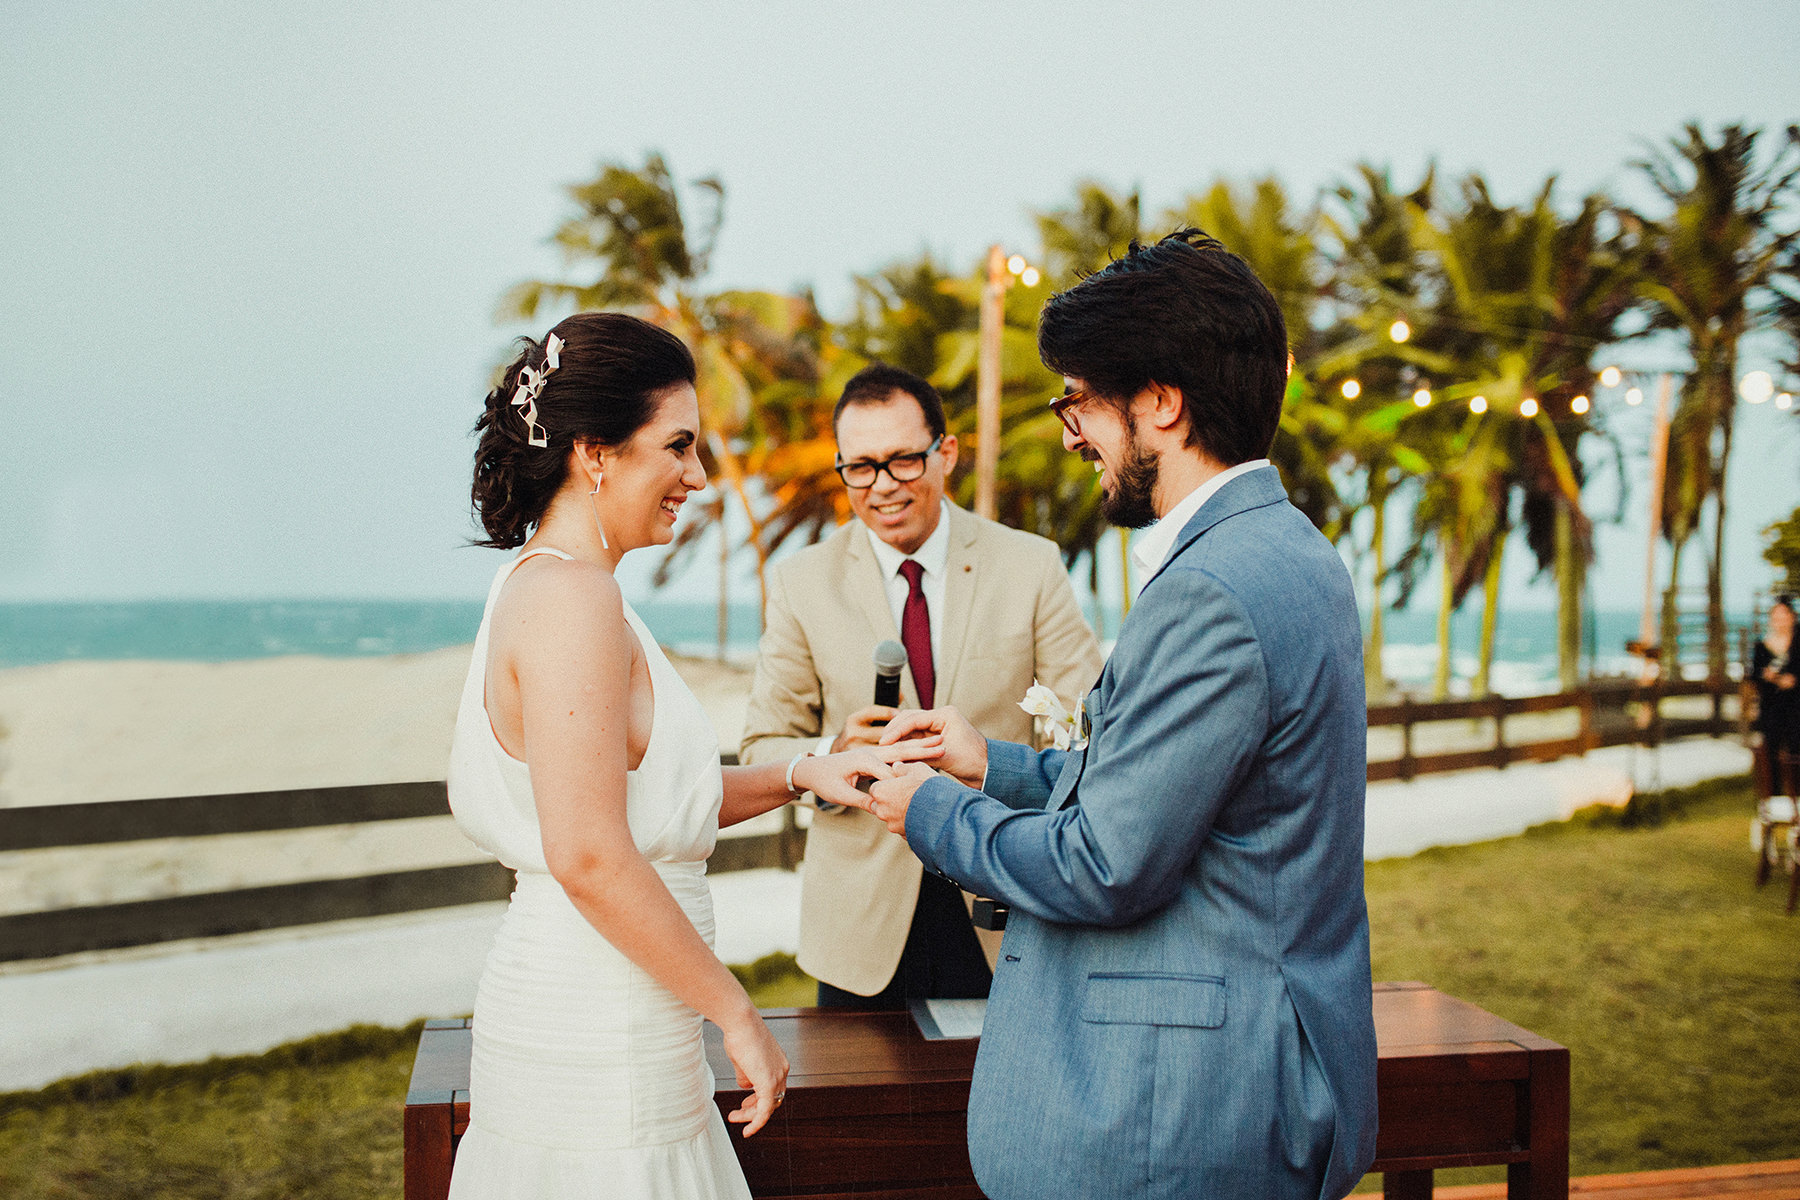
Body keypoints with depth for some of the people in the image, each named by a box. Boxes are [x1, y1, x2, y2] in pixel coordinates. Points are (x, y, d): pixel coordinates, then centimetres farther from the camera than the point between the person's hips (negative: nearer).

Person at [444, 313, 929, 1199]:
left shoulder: (539, 585, 12)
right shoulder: (573, 596, -18)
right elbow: (589, 853, -25)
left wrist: (799, 776, 10)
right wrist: (735, 1012, -17)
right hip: (597, 1054, -10)